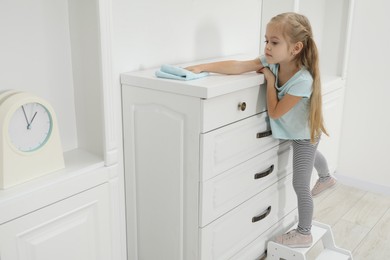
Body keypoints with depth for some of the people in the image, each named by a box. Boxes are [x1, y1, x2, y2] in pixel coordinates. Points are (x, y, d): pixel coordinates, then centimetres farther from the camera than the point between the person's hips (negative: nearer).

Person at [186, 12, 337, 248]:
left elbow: (274, 112, -34)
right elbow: (237, 66, -30)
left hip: (305, 134, -8)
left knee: (300, 185, 0)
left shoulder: (303, 81, -41)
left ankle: (304, 234, 22)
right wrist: (202, 67, -38)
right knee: (310, 153, 37)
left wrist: (270, 79, -31)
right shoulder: (272, 61, -23)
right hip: (295, 131, 8)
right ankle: (326, 179, 71)